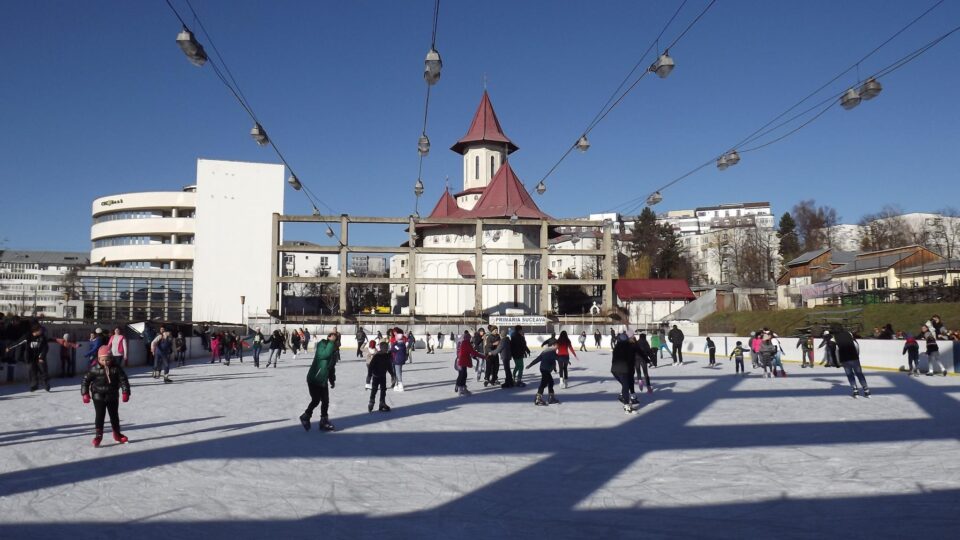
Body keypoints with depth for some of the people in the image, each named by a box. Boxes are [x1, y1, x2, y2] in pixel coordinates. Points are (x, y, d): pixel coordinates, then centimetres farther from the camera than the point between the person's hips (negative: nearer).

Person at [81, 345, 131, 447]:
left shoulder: (116, 369, -7)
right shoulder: (94, 369, -10)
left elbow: (123, 380, -5)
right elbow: (85, 380, -3)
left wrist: (125, 392, -12)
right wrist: (85, 394, -8)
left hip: (112, 397, 2)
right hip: (98, 397, -2)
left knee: (114, 415, 12)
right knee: (99, 416, -3)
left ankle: (117, 434, 27)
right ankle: (98, 435, 6)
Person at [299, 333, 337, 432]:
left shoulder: (333, 351, 7)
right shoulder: (322, 344, -16)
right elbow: (325, 354, -38)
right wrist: (331, 342, -34)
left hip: (323, 381, 8)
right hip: (314, 379, -7)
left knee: (325, 401, 8)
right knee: (316, 400, -4)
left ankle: (324, 422, 20)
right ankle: (305, 417, 20)